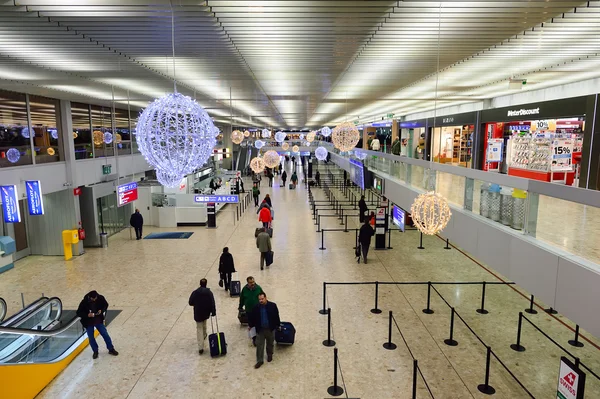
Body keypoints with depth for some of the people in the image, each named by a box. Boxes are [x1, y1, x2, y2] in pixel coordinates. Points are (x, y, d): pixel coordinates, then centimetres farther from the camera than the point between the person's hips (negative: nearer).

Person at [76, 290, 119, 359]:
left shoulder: (100, 298, -16)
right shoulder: (84, 302, -22)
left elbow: (106, 305, 2)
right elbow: (79, 313, -14)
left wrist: (102, 310, -17)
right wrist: (87, 315, -29)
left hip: (98, 320, 1)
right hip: (89, 322, -1)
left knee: (105, 334, 4)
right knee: (91, 338, 6)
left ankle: (111, 349, 18)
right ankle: (95, 351, 28)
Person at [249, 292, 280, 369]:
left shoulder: (273, 306, -14)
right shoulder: (256, 307, -13)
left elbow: (276, 316, -5)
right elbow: (252, 317, 2)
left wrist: (278, 325, 1)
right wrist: (250, 325, 6)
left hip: (270, 329, 0)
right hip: (260, 329, 0)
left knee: (270, 343, 20)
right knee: (259, 345, 3)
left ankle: (269, 355, 45)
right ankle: (260, 360, 16)